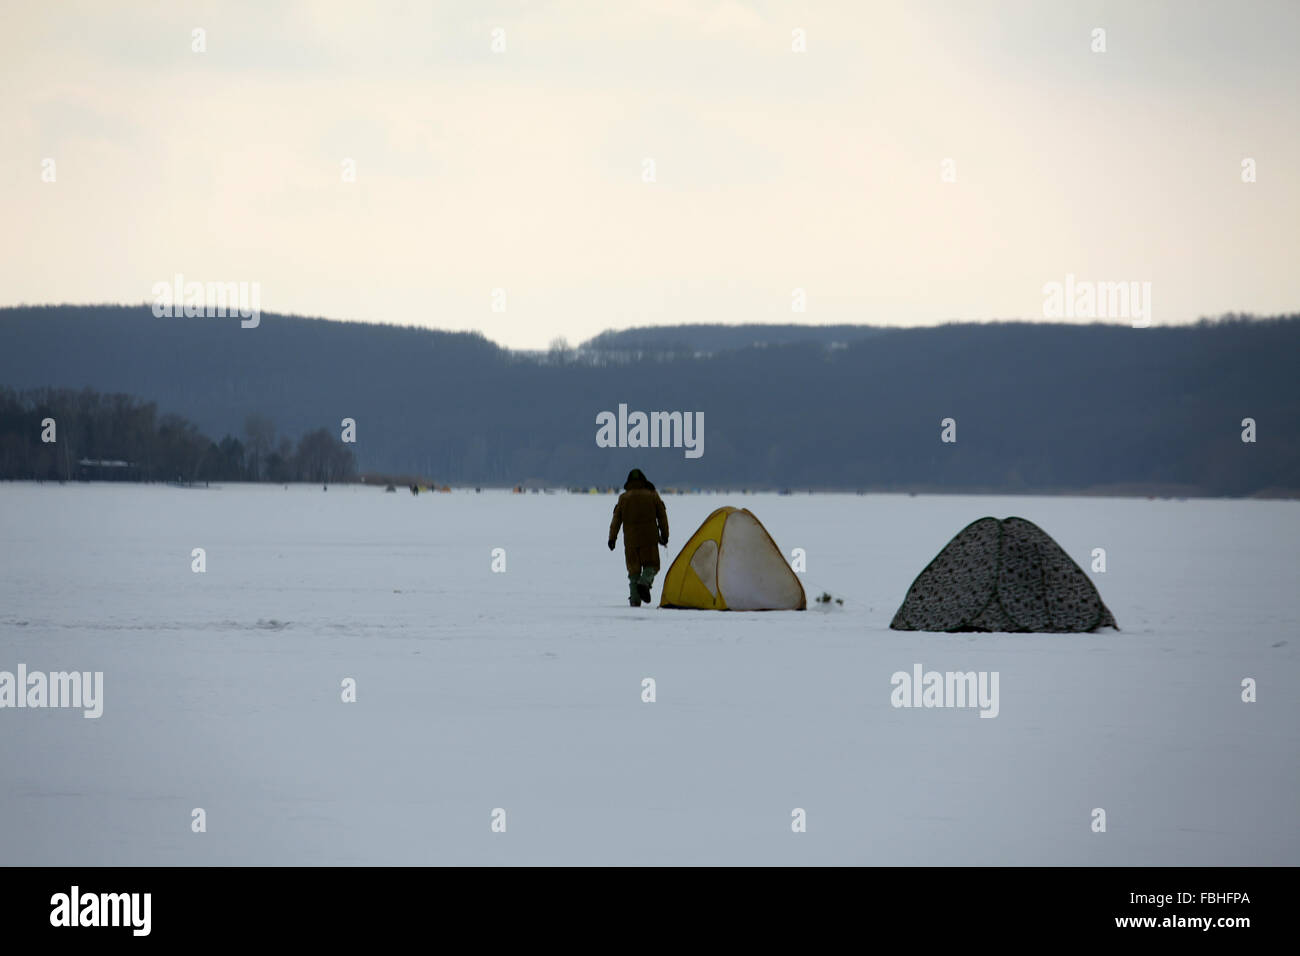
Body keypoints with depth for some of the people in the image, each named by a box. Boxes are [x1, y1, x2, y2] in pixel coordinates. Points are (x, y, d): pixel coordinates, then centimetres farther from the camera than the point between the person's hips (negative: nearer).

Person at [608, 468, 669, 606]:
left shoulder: (624, 498, 3)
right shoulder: (652, 496, 4)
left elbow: (617, 519, 3)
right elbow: (662, 517, 7)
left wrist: (612, 538, 7)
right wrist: (664, 535, 15)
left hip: (630, 541, 1)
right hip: (649, 538, -1)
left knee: (633, 569, 7)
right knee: (651, 565, 9)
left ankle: (634, 601, 1)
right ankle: (644, 583, -22)